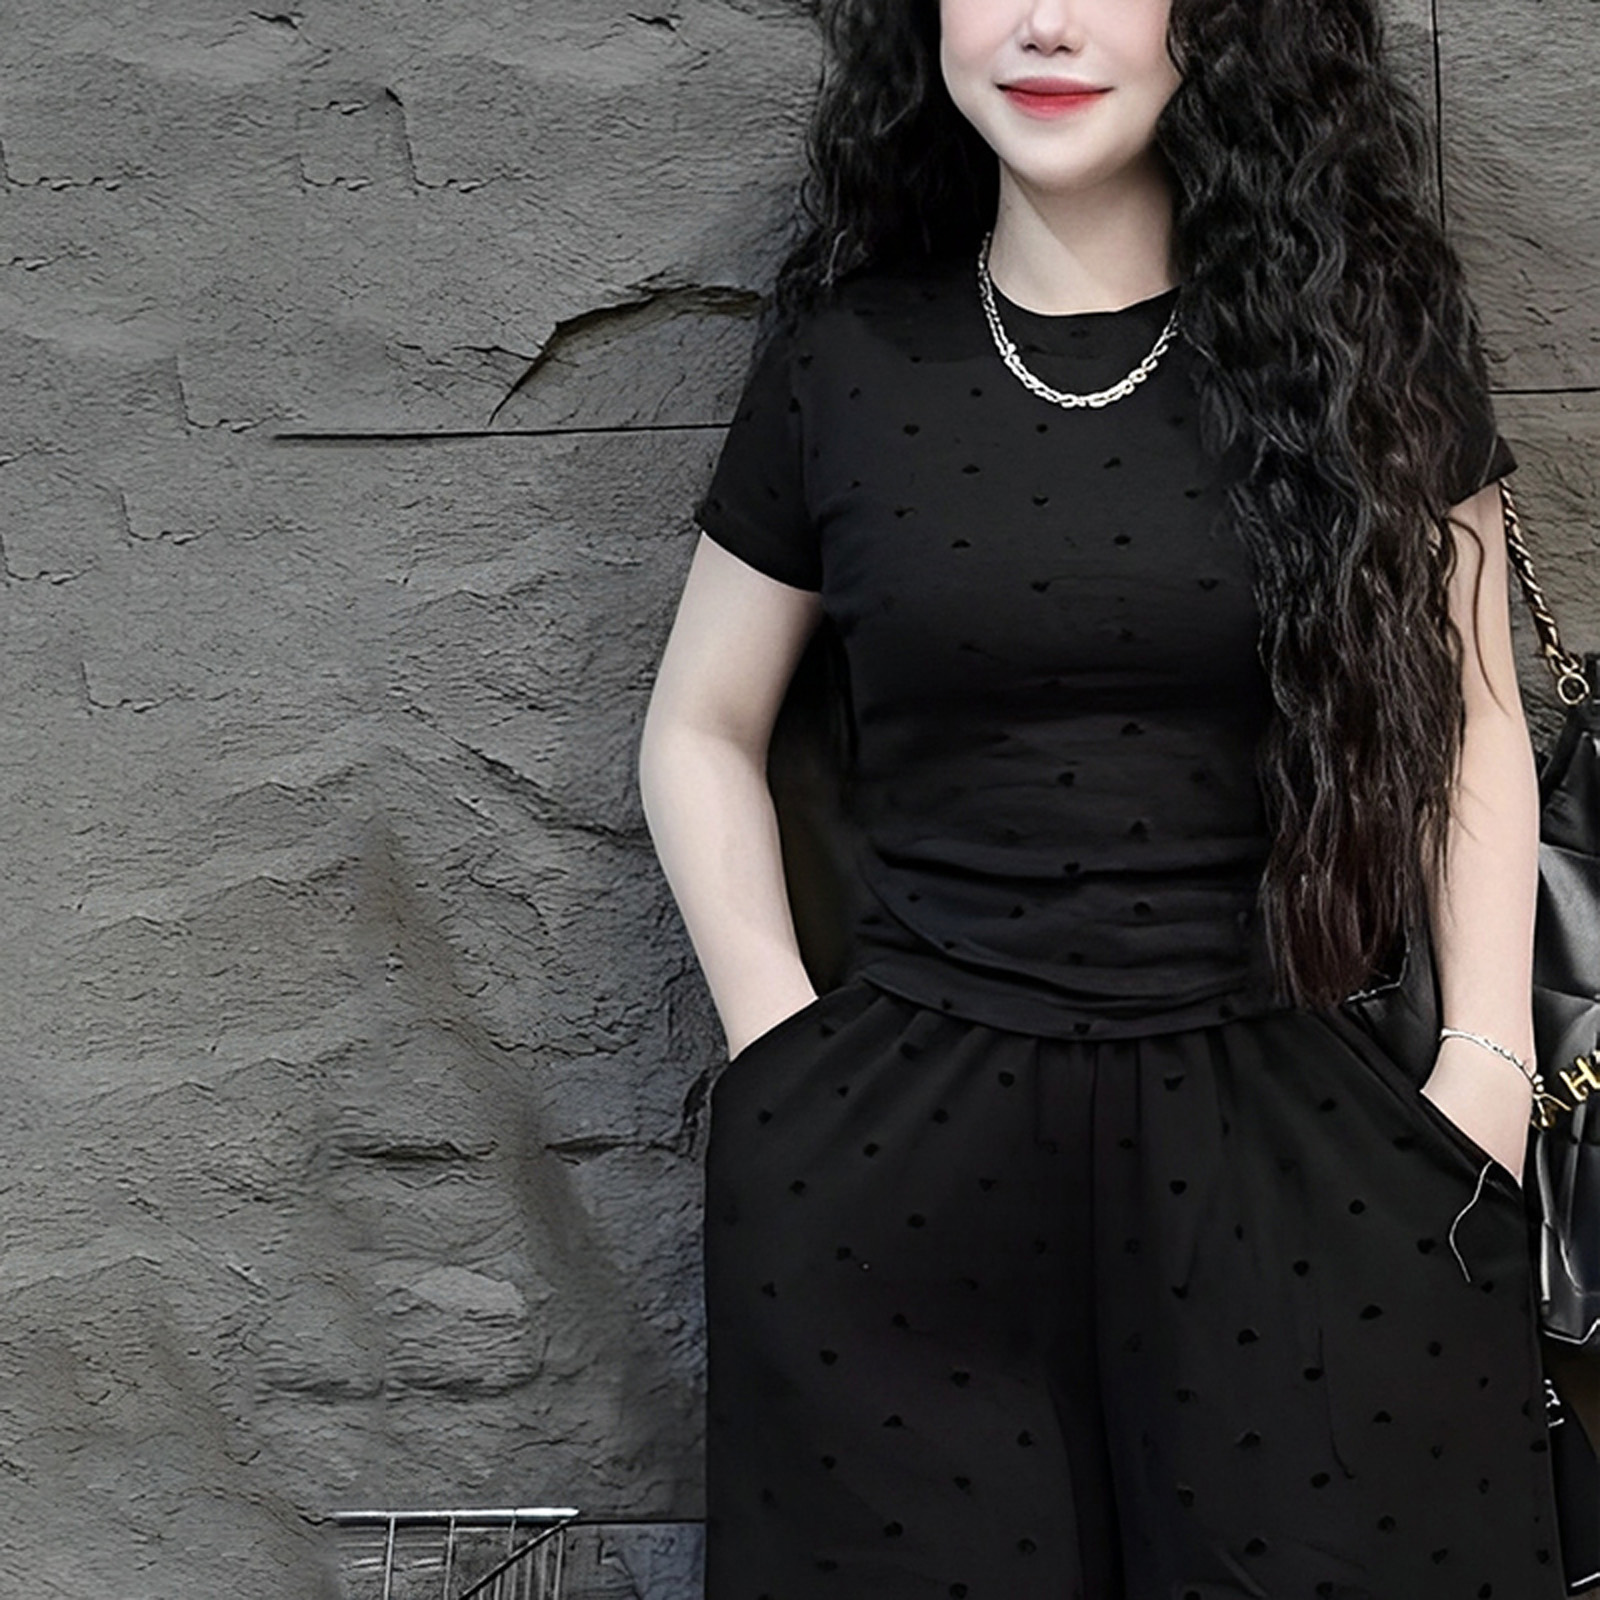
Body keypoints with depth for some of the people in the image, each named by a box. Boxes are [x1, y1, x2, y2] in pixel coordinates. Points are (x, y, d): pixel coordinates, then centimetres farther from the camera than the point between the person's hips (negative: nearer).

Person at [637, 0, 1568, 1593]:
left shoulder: (1360, 331, 3)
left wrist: (1488, 1063, -2)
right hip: (902, 1143, 0)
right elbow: (701, 731, 11)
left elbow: (1469, 717, 8)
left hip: (1292, 1137, 0)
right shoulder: (845, 362, 3)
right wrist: (778, 1044, 1)